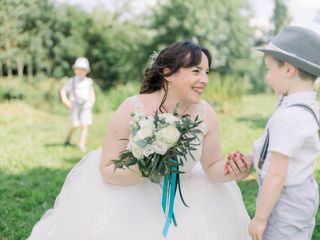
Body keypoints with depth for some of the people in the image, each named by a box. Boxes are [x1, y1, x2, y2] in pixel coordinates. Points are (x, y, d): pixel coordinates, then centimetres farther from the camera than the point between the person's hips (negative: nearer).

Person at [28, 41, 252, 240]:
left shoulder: (206, 114, -16)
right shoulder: (132, 110, -24)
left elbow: (212, 166, -4)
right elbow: (107, 170, -18)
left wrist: (232, 171, -25)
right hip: (127, 193, -3)